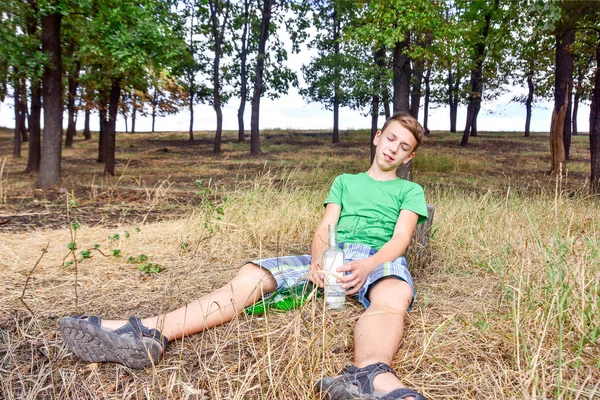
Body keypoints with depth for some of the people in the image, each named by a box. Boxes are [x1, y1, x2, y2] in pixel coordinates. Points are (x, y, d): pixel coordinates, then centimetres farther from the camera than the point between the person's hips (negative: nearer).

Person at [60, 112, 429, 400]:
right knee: (252, 275, -22)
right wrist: (318, 258, -12)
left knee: (394, 293, -41)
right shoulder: (345, 181, 29)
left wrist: (366, 266, -21)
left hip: (379, 259, -2)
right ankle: (150, 333, -38)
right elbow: (324, 229, 14)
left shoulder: (411, 191, 22)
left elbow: (400, 238, 2)